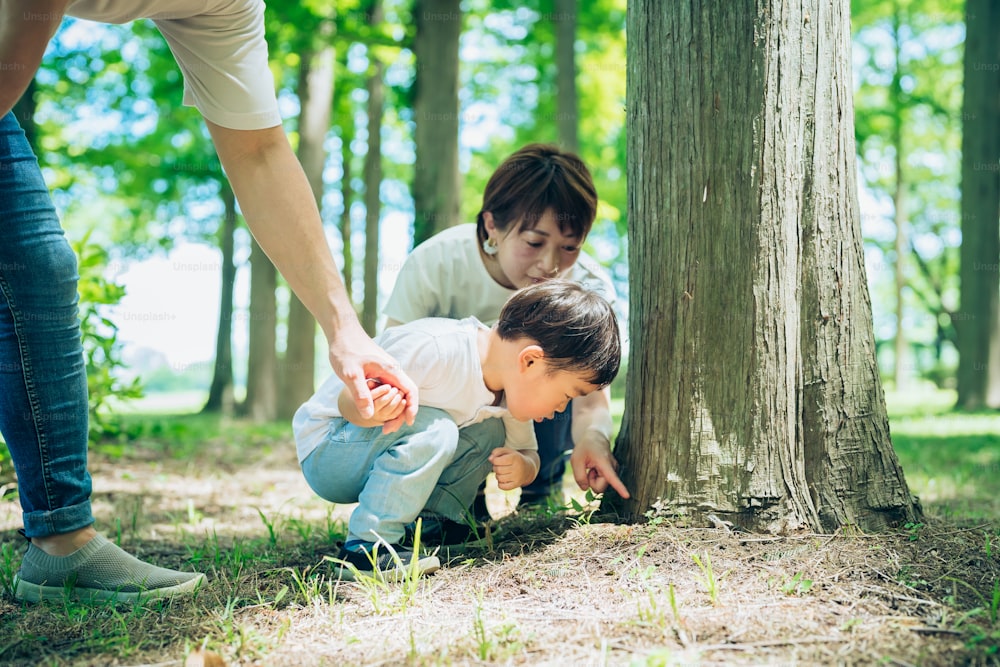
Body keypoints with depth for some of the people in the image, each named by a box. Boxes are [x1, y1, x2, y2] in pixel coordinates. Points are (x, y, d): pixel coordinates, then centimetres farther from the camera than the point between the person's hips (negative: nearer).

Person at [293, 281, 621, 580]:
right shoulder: (433, 351, -31)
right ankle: (366, 546, -24)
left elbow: (527, 453, 8)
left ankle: (428, 524, -1)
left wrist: (520, 468, -17)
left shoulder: (512, 382, -4)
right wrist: (370, 409, -49)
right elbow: (348, 402, -25)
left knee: (489, 432, -3)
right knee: (432, 430, -31)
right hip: (325, 453, -8)